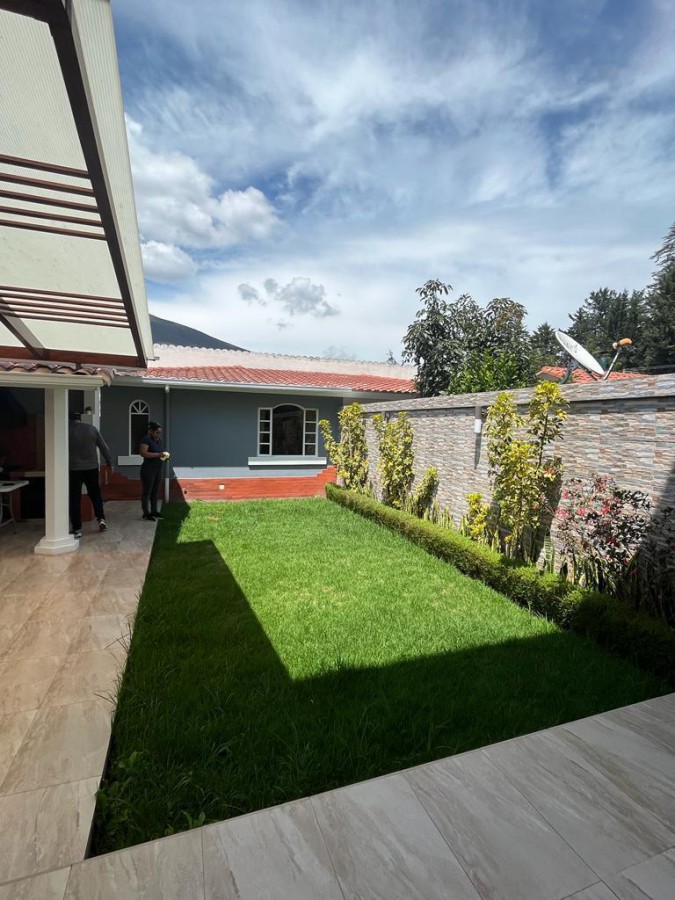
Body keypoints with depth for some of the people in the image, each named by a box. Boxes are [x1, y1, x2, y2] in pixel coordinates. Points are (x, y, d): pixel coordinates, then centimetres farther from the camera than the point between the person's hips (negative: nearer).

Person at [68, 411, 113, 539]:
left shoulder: (67, 430, -5)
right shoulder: (92, 428, 2)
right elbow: (104, 447, 5)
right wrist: (110, 463, 12)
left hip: (73, 469, -2)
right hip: (91, 468, 2)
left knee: (74, 499, 4)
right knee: (95, 494, 18)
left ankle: (77, 529, 5)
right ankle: (101, 519, 8)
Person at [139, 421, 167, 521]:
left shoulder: (159, 440, 13)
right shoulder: (146, 439, -10)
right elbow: (143, 453, -21)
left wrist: (165, 455, 3)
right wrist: (158, 454, -25)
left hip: (158, 469, 8)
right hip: (148, 469, -8)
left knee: (155, 491, 11)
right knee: (147, 491, -1)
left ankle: (154, 511, 19)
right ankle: (146, 513, 4)